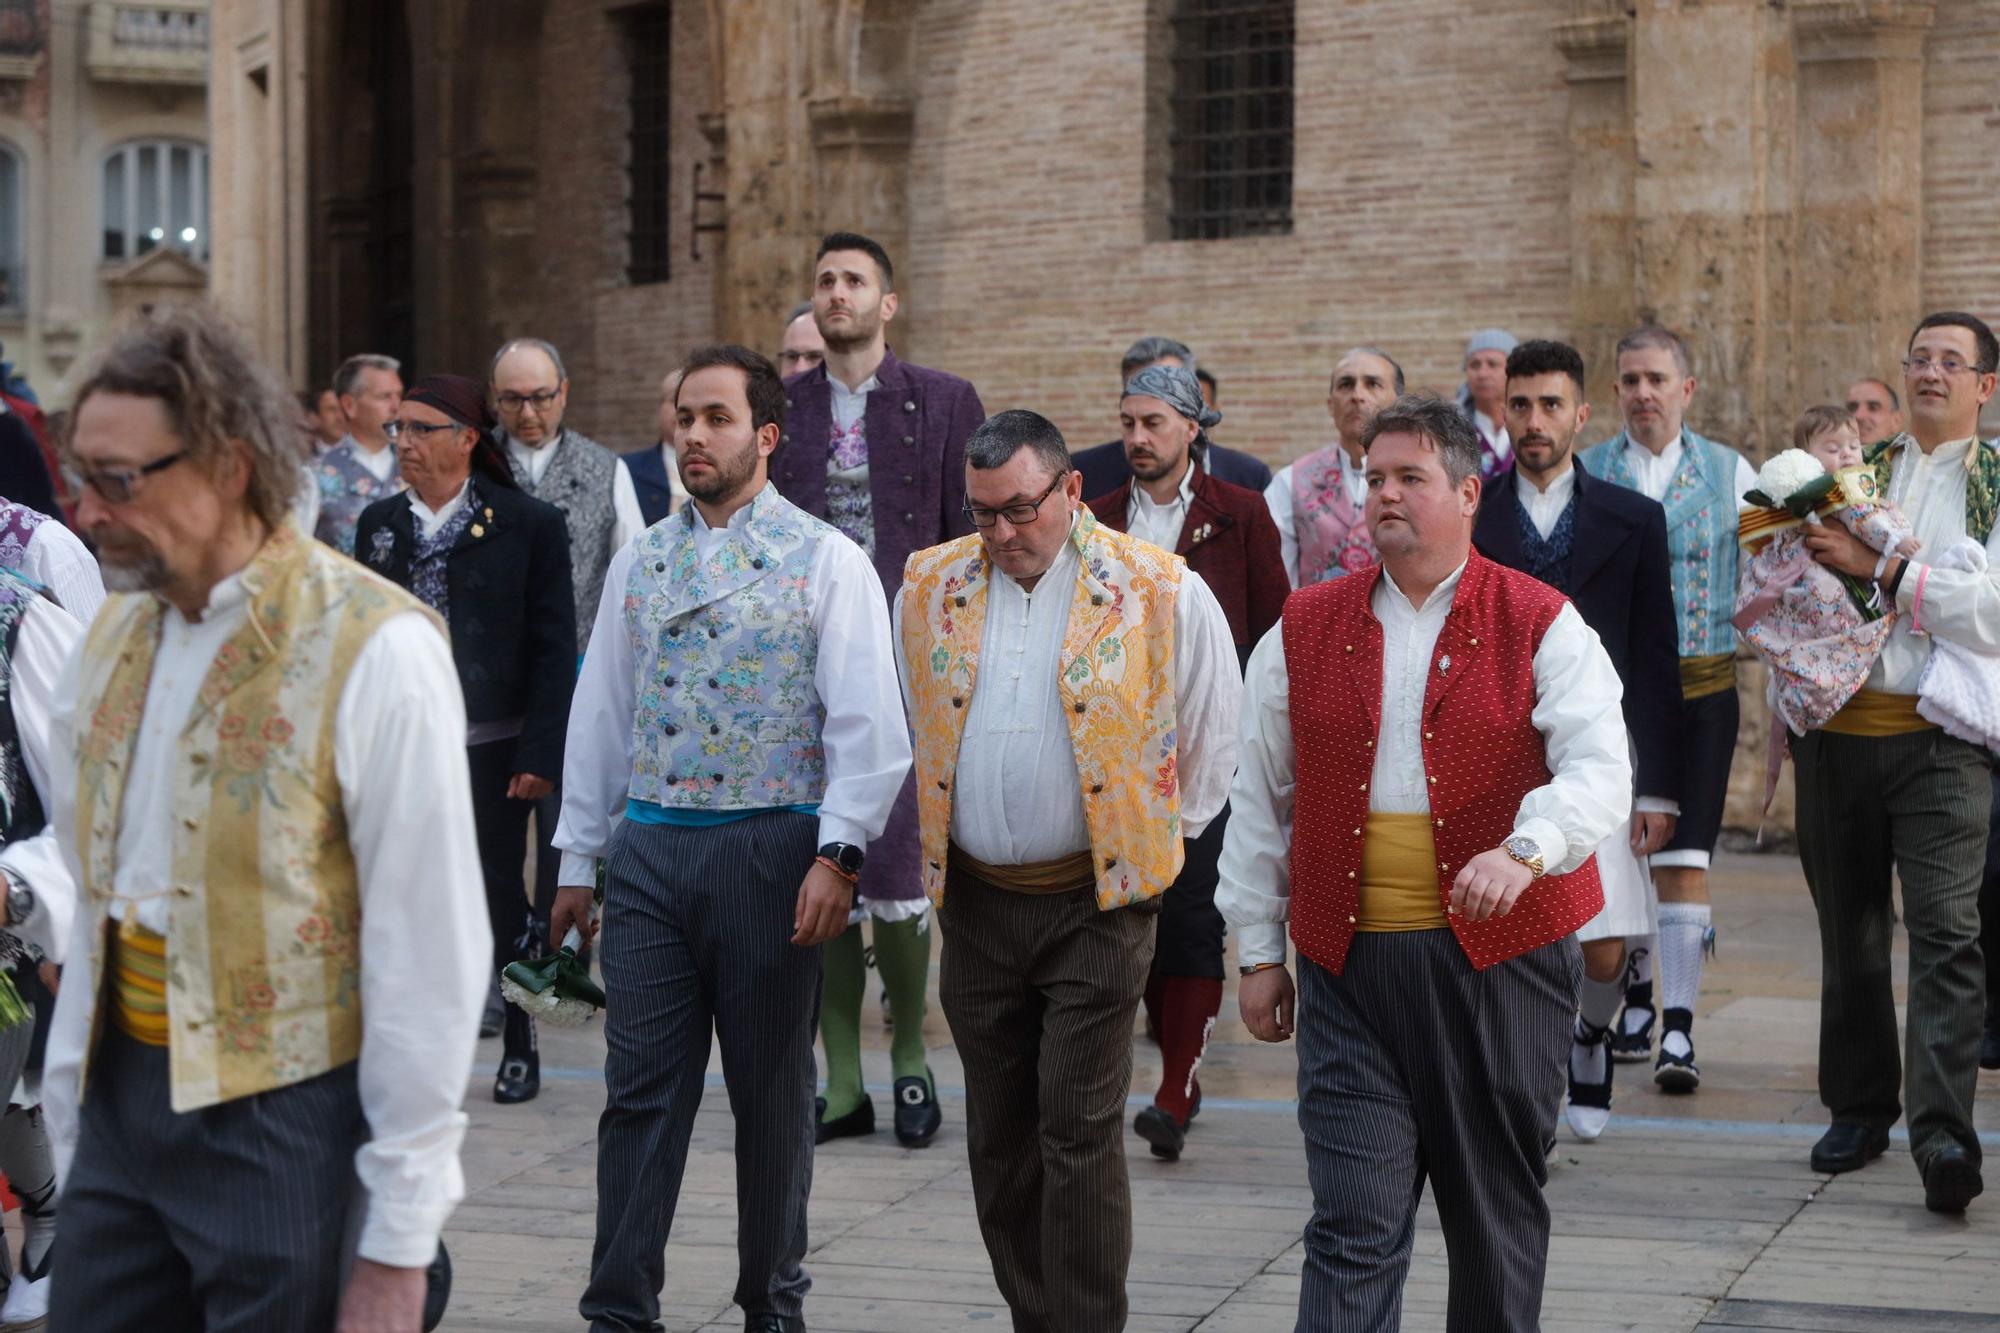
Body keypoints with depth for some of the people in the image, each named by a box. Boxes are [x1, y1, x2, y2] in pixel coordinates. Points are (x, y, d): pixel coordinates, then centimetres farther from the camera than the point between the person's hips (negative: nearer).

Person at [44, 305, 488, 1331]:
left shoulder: (374, 650, -14)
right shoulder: (116, 634, 7)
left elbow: (429, 961, -13)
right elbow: (94, 902, 14)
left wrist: (398, 1245, -12)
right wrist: (70, 1130, 11)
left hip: (282, 1124, -6)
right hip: (121, 1098, 6)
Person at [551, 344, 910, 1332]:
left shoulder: (826, 561, -2)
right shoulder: (639, 563, 11)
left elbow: (867, 724, -7)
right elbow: (599, 715, 14)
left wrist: (837, 853, -17)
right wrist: (578, 860, 12)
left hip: (771, 848, -3)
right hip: (649, 845, 3)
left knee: (773, 1093, 8)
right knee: (640, 1091, 1)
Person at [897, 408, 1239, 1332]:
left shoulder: (1161, 594, -8)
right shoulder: (929, 588, 5)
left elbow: (1212, 741, 4)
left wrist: (1157, 839, 10)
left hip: (1096, 901, -4)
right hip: (975, 901, 4)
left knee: (1078, 1131, -8)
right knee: (998, 1135, 8)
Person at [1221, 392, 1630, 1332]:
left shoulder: (1540, 625, 1)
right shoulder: (1305, 630, 9)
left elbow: (1598, 768, -11)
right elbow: (1261, 798, 13)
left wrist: (1525, 849, -30)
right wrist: (1257, 950, 10)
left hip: (1500, 958, -1)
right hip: (1349, 966, 1)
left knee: (1500, 1212, 11)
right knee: (1354, 1224, -4)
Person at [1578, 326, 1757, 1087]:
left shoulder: (1730, 472, 5)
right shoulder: (1584, 474, 6)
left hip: (1701, 688, -1)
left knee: (1684, 856, -9)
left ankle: (1677, 1031, -9)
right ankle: (1634, 994, 30)